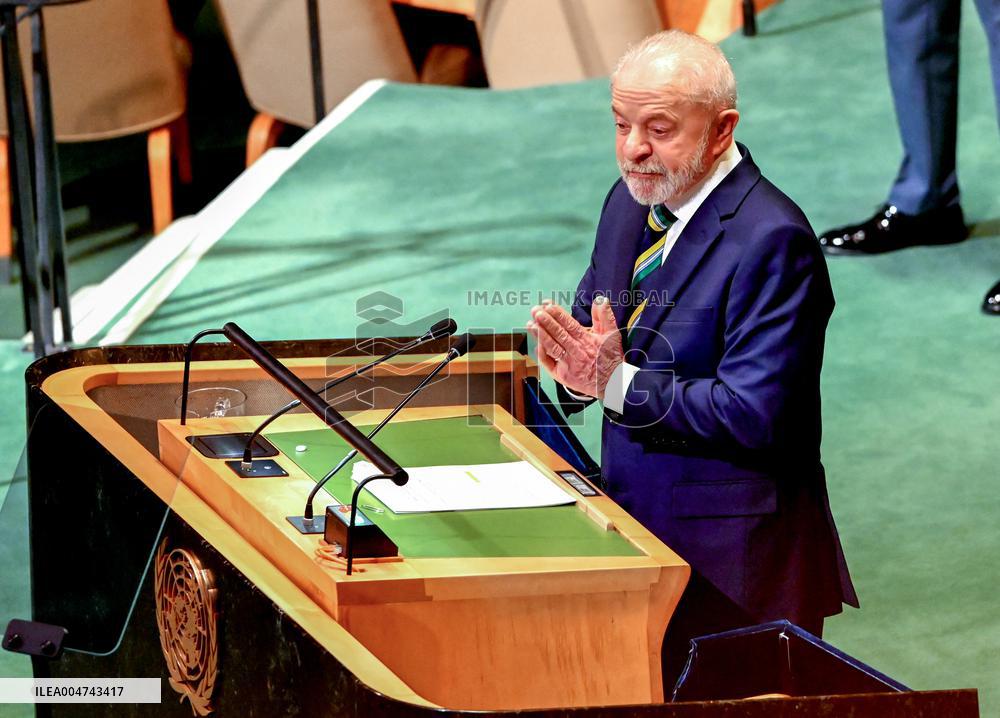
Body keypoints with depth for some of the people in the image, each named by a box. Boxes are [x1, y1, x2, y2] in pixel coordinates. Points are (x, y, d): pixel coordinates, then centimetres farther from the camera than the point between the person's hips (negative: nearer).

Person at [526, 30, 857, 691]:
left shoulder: (773, 239, -19)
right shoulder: (631, 202, 7)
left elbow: (753, 414, -23)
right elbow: (591, 313, 15)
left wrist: (620, 382, -26)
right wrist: (576, 363, -9)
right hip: (633, 521, 8)